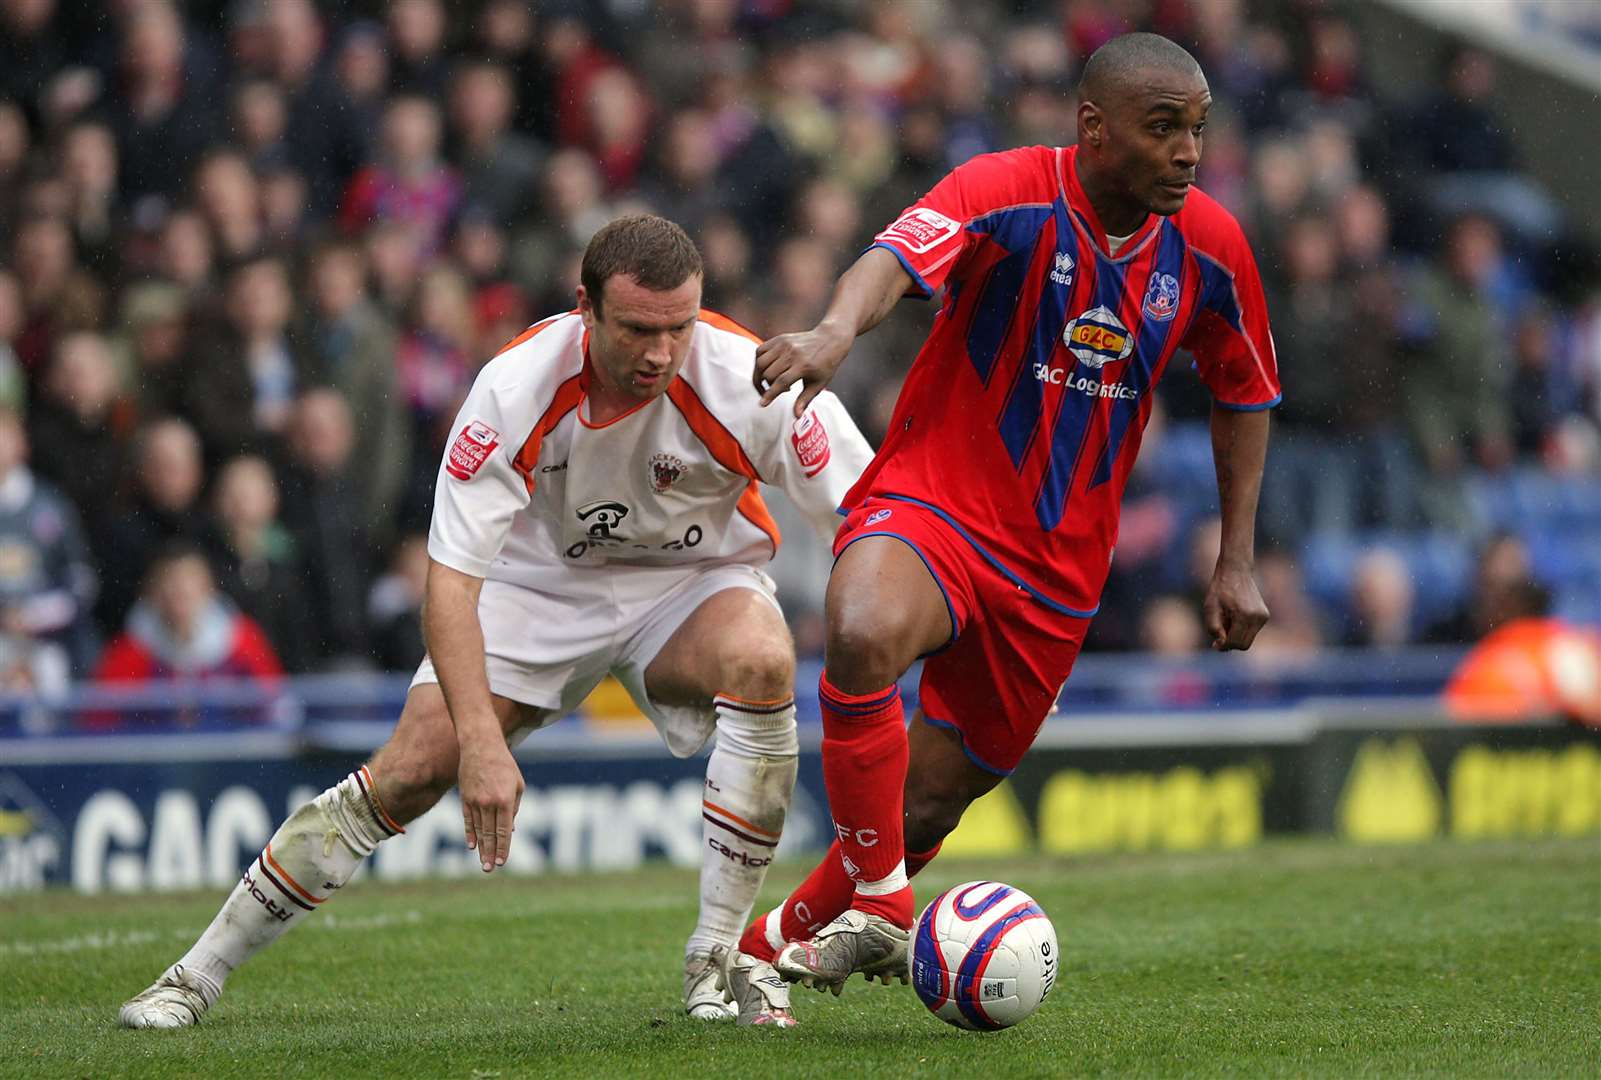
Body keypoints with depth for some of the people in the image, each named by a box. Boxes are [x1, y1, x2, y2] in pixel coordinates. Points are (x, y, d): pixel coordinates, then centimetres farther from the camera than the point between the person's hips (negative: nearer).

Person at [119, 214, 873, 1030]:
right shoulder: (516, 387, -29)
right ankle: (197, 976, 1)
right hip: (540, 582, 0)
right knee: (409, 770, -14)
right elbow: (449, 578, -28)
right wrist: (481, 740, -40)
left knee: (760, 660, -34)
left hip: (695, 580, 0)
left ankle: (719, 960, -22)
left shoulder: (744, 378, -30)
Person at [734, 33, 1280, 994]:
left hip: (1058, 569, 5)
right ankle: (877, 905, -20)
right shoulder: (1010, 194, -17)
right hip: (931, 502, -4)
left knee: (930, 801, 8)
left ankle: (784, 943, 36)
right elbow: (899, 256, -36)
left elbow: (1245, 396, 15)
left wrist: (1236, 562, 10)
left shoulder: (1210, 248, -2)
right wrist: (838, 330, -59)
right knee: (865, 635, -38)